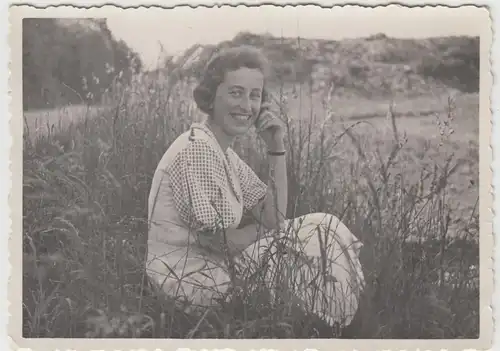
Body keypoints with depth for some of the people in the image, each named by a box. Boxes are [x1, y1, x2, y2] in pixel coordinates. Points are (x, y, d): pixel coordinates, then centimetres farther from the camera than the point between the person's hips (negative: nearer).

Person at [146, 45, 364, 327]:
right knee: (321, 238, -5)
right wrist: (265, 226, -1)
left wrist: (277, 149, -5)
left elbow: (273, 217, 3)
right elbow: (220, 242, -20)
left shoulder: (225, 153, 9)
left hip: (217, 266, 9)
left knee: (324, 226, 6)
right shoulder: (198, 149, -21)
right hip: (193, 280, -9)